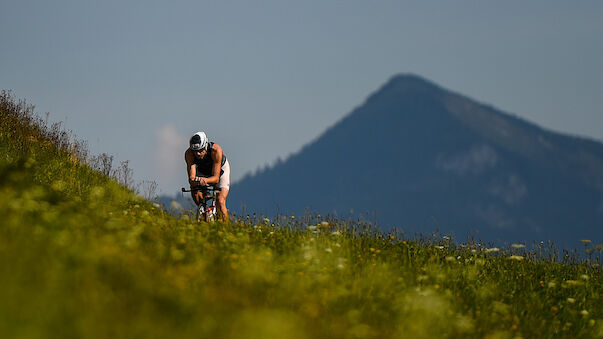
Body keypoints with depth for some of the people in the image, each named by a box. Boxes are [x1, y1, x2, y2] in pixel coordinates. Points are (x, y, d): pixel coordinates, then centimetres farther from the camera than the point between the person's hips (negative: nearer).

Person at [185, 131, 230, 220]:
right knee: (195, 192, -24)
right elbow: (191, 177, -36)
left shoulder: (215, 150, -39)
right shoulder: (189, 153, -32)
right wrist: (194, 181, -60)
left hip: (220, 169, -3)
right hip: (202, 171, 3)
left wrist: (204, 180, -60)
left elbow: (216, 178, -40)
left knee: (220, 202, -21)